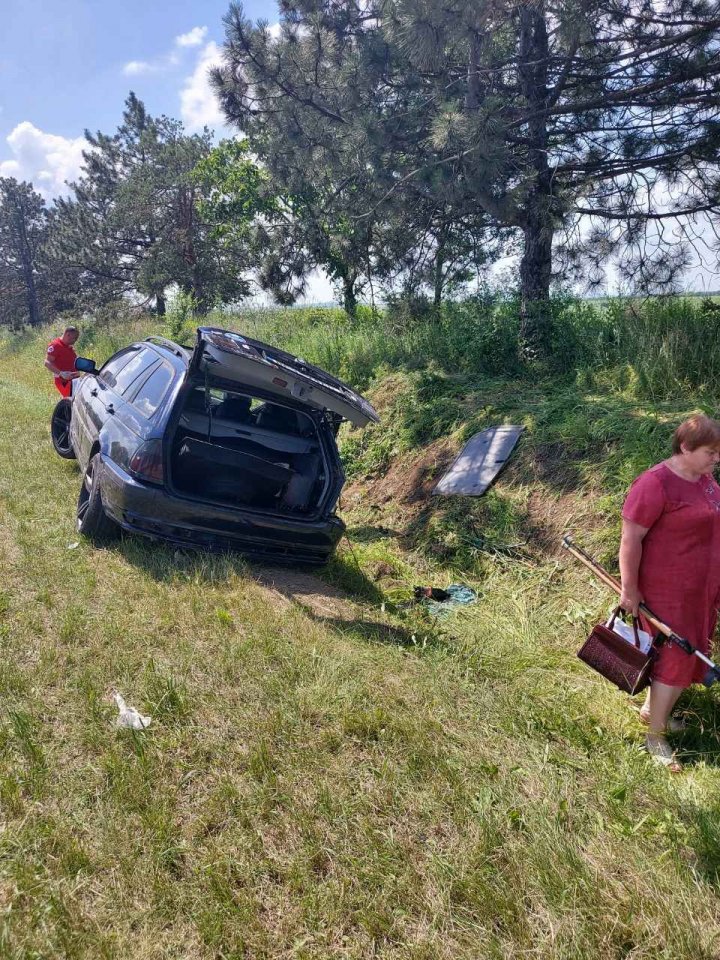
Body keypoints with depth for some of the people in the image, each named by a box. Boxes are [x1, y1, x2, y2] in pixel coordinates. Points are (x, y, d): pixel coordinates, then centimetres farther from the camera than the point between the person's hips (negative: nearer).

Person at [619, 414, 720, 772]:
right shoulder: (655, 484, -24)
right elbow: (630, 538, -22)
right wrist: (629, 589, -18)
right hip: (669, 591, -8)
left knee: (688, 652, 19)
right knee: (676, 660, 0)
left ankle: (651, 709, 38)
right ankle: (655, 736, 16)